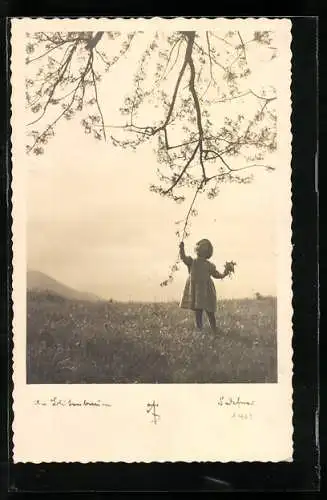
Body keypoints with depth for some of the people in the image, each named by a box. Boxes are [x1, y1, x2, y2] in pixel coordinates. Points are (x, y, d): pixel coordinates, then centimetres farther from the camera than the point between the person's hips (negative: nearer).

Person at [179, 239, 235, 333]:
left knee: (210, 313, 2)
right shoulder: (192, 262, 6)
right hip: (196, 292, 0)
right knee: (198, 313, 2)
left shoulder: (209, 265, 8)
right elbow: (183, 258, -12)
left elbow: (217, 275, 16)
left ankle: (214, 332, 7)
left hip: (207, 292, 0)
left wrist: (225, 273, 2)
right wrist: (182, 249, -28)